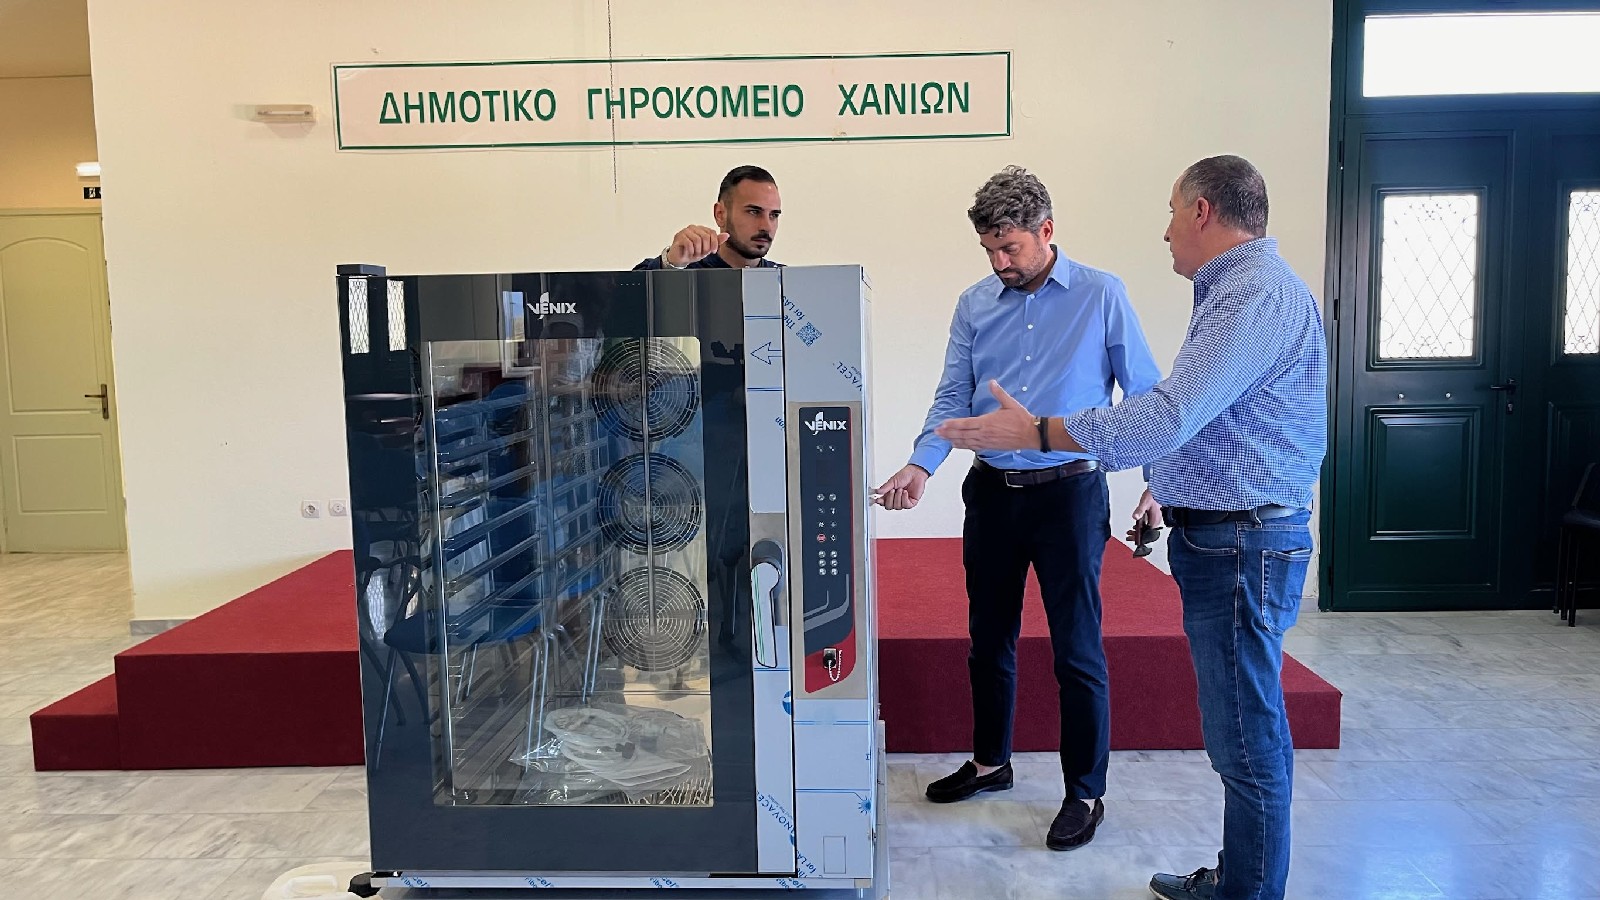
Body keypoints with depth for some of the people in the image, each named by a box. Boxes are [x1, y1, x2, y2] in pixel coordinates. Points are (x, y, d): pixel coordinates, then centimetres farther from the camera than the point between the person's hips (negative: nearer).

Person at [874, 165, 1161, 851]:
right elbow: (953, 399, 3)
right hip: (992, 492, 4)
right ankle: (990, 761, 34)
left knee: (1077, 651, 1)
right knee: (989, 639, 15)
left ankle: (1085, 794, 17)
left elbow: (1144, 395, -2)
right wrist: (921, 465, -13)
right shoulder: (974, 305, 5)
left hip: (1069, 492, -4)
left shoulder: (1100, 296, -4)